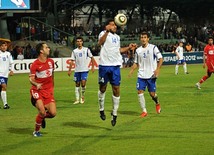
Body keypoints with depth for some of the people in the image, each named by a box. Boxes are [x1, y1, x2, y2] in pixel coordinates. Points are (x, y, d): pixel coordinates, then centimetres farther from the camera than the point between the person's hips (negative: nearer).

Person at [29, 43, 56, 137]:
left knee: (53, 113, -8)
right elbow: (31, 79, -14)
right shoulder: (35, 64, -12)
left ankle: (42, 117, 28)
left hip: (48, 91, 5)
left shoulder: (51, 61, 6)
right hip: (37, 90, -5)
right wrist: (36, 84, -36)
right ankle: (36, 131, 3)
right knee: (42, 111, -20)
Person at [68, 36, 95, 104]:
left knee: (83, 83, -15)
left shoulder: (86, 49, 1)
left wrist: (93, 67, -1)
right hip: (77, 70, 3)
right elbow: (72, 61, 6)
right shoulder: (74, 51, 6)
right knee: (77, 84, 5)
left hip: (84, 70, -3)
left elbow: (92, 58, 6)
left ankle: (82, 97, 6)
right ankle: (77, 99, 11)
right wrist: (69, 70, 1)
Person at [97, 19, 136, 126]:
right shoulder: (104, 34, -3)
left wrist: (128, 48, 23)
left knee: (116, 89, 0)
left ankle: (114, 113, 8)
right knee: (103, 88, 6)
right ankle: (101, 110, 23)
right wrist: (107, 31, -38)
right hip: (104, 65, -5)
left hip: (115, 66, 5)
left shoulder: (117, 37, 18)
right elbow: (100, 42, -26)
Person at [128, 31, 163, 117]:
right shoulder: (138, 50, 9)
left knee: (152, 94, -1)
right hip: (141, 75, 3)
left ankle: (157, 103, 33)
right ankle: (144, 111, 1)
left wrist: (157, 69, -19)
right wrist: (131, 71, 2)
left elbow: (160, 59, -6)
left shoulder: (153, 48, -4)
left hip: (151, 75, -3)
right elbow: (136, 63, 17)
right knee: (140, 92, -9)